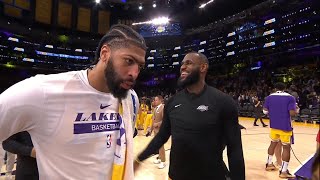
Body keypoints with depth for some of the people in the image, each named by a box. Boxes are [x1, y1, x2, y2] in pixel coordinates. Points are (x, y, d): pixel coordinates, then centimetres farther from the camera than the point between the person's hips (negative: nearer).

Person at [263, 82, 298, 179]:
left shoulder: (269, 97, 1)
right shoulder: (290, 97, -10)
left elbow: (265, 111, 5)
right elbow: (292, 113, -17)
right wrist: (296, 110, 5)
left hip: (274, 125, 4)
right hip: (285, 126, -4)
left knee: (273, 143, 22)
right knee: (286, 147, 5)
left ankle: (269, 164, 31)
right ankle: (283, 171, 6)